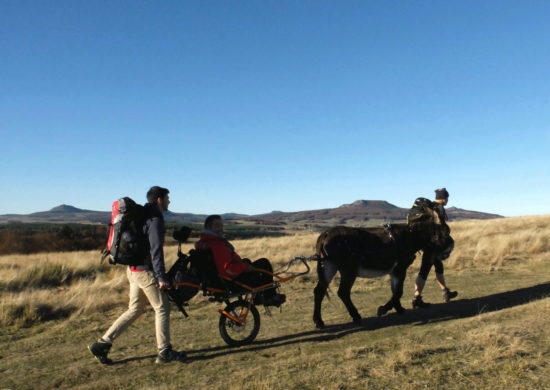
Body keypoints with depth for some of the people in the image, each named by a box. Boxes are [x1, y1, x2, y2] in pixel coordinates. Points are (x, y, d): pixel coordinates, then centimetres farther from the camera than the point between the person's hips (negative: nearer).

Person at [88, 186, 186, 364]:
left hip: (134, 268, 10)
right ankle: (164, 352, 9)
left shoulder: (143, 216, 16)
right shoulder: (155, 219, -15)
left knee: (135, 309, 16)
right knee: (162, 308, 1)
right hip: (146, 271, -9)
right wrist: (162, 277, -20)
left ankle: (103, 343, 17)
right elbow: (156, 250, -21)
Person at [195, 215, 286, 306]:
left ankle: (257, 297, 34)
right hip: (233, 282, -10)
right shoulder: (217, 245, -29)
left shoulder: (203, 243, 4)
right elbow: (226, 269, -33)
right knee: (264, 264, -2)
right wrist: (245, 266, -20)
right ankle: (270, 297, 12)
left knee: (246, 261, 34)